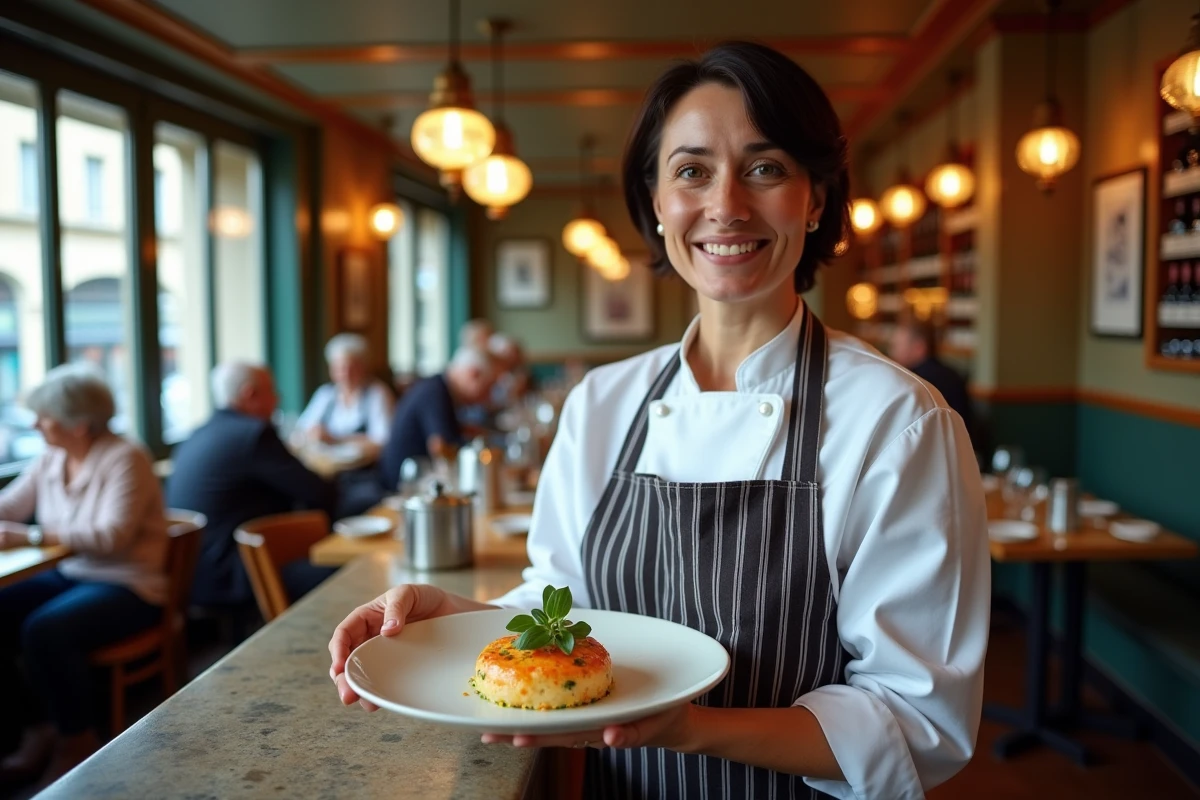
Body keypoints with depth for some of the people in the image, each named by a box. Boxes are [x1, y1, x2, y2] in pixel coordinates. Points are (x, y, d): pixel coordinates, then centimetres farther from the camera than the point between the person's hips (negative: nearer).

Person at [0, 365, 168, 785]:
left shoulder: (125, 459, -14)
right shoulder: (50, 460, 8)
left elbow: (112, 535, -23)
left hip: (127, 587, -7)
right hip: (69, 576, 7)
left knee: (45, 630, -30)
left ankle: (78, 740, -7)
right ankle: (38, 726, 4)